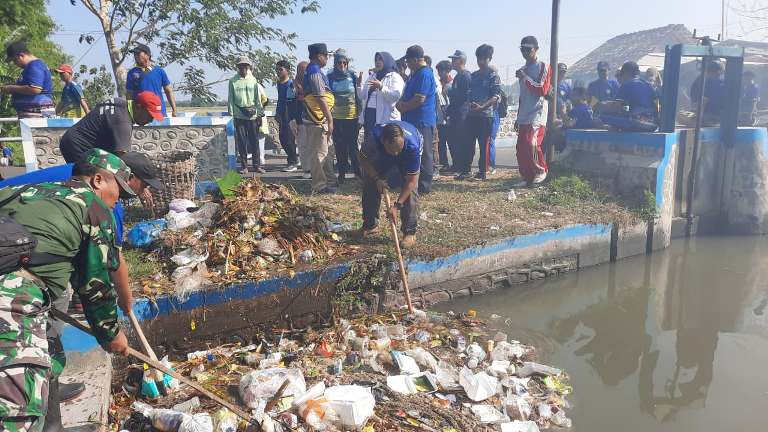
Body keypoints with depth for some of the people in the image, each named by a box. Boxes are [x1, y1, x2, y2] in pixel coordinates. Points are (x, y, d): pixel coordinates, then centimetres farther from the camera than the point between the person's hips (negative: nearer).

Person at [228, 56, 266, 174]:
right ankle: (244, 166, 9)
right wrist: (231, 114, -2)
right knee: (241, 141, 2)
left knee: (254, 141, 3)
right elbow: (231, 98, 4)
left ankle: (257, 165, 10)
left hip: (253, 115, 1)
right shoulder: (233, 81, 3)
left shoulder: (253, 80, 6)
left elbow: (258, 98, 8)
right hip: (239, 115, -1)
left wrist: (260, 114, 5)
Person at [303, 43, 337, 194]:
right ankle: (319, 186, 2)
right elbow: (321, 98, -21)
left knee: (328, 151, 17)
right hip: (317, 121, -10)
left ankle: (327, 180, 25)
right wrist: (330, 119, -21)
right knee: (319, 153, -4)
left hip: (317, 120, 10)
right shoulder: (316, 73, -15)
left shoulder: (310, 71, 17)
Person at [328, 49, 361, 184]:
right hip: (336, 116, 1)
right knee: (339, 146, 6)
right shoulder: (330, 77, 3)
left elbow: (359, 94, 5)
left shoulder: (353, 75, 2)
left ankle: (357, 170, 12)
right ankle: (342, 173, 15)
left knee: (352, 144, 0)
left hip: (352, 115, -1)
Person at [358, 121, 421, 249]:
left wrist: (397, 206, -41)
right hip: (381, 154, 3)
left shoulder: (412, 146, -45)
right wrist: (377, 179, -30)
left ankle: (410, 232, -13)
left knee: (411, 188, -21)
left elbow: (411, 181, -37)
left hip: (408, 155, -3)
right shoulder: (375, 135, -40)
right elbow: (364, 159, -19)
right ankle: (370, 225, 12)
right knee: (369, 182, -4)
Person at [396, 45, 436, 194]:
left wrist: (403, 107, -9)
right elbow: (408, 95, 25)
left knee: (423, 154, -4)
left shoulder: (424, 74, -15)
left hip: (422, 122, -10)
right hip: (414, 121, 10)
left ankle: (424, 186, 2)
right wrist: (402, 103, 4)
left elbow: (419, 99, -22)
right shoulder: (416, 74, 18)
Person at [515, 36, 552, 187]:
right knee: (521, 148, 3)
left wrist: (525, 77, -15)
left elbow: (542, 90, -14)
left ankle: (541, 170, -4)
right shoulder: (523, 70, 20)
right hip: (524, 117, 7)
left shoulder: (543, 67, -1)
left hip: (537, 115, -7)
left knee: (531, 143, -23)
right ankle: (527, 178, 12)